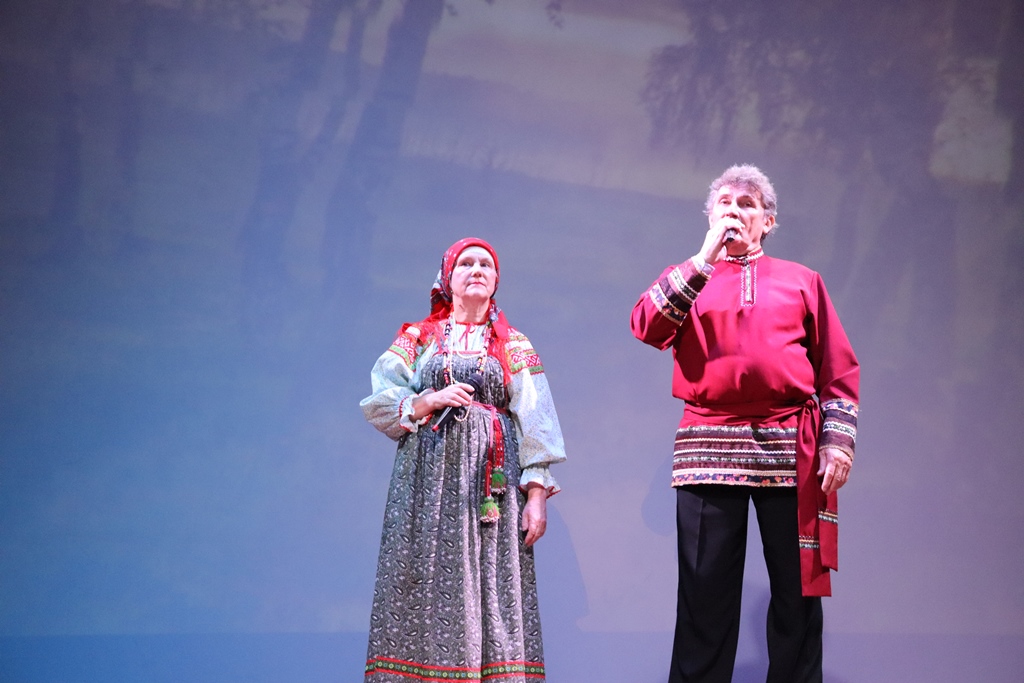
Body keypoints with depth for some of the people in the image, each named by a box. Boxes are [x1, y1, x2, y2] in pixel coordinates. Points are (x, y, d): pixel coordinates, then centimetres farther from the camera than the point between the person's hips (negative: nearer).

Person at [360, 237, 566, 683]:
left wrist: (537, 491, -7)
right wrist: (428, 402, -11)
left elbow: (534, 422, 4)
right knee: (425, 581, -5)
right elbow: (378, 403, 4)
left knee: (491, 580, -7)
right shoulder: (417, 339, 13)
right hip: (428, 478, 0)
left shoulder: (514, 346, 12)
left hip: (491, 480, 0)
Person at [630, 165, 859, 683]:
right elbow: (646, 327, -5)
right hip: (711, 447, 0)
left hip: (792, 452, 0)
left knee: (797, 590, 1)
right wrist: (705, 260, -6)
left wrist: (838, 439, -2)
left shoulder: (801, 281, 16)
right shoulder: (685, 280, 17)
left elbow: (839, 370, 11)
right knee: (705, 592, -1)